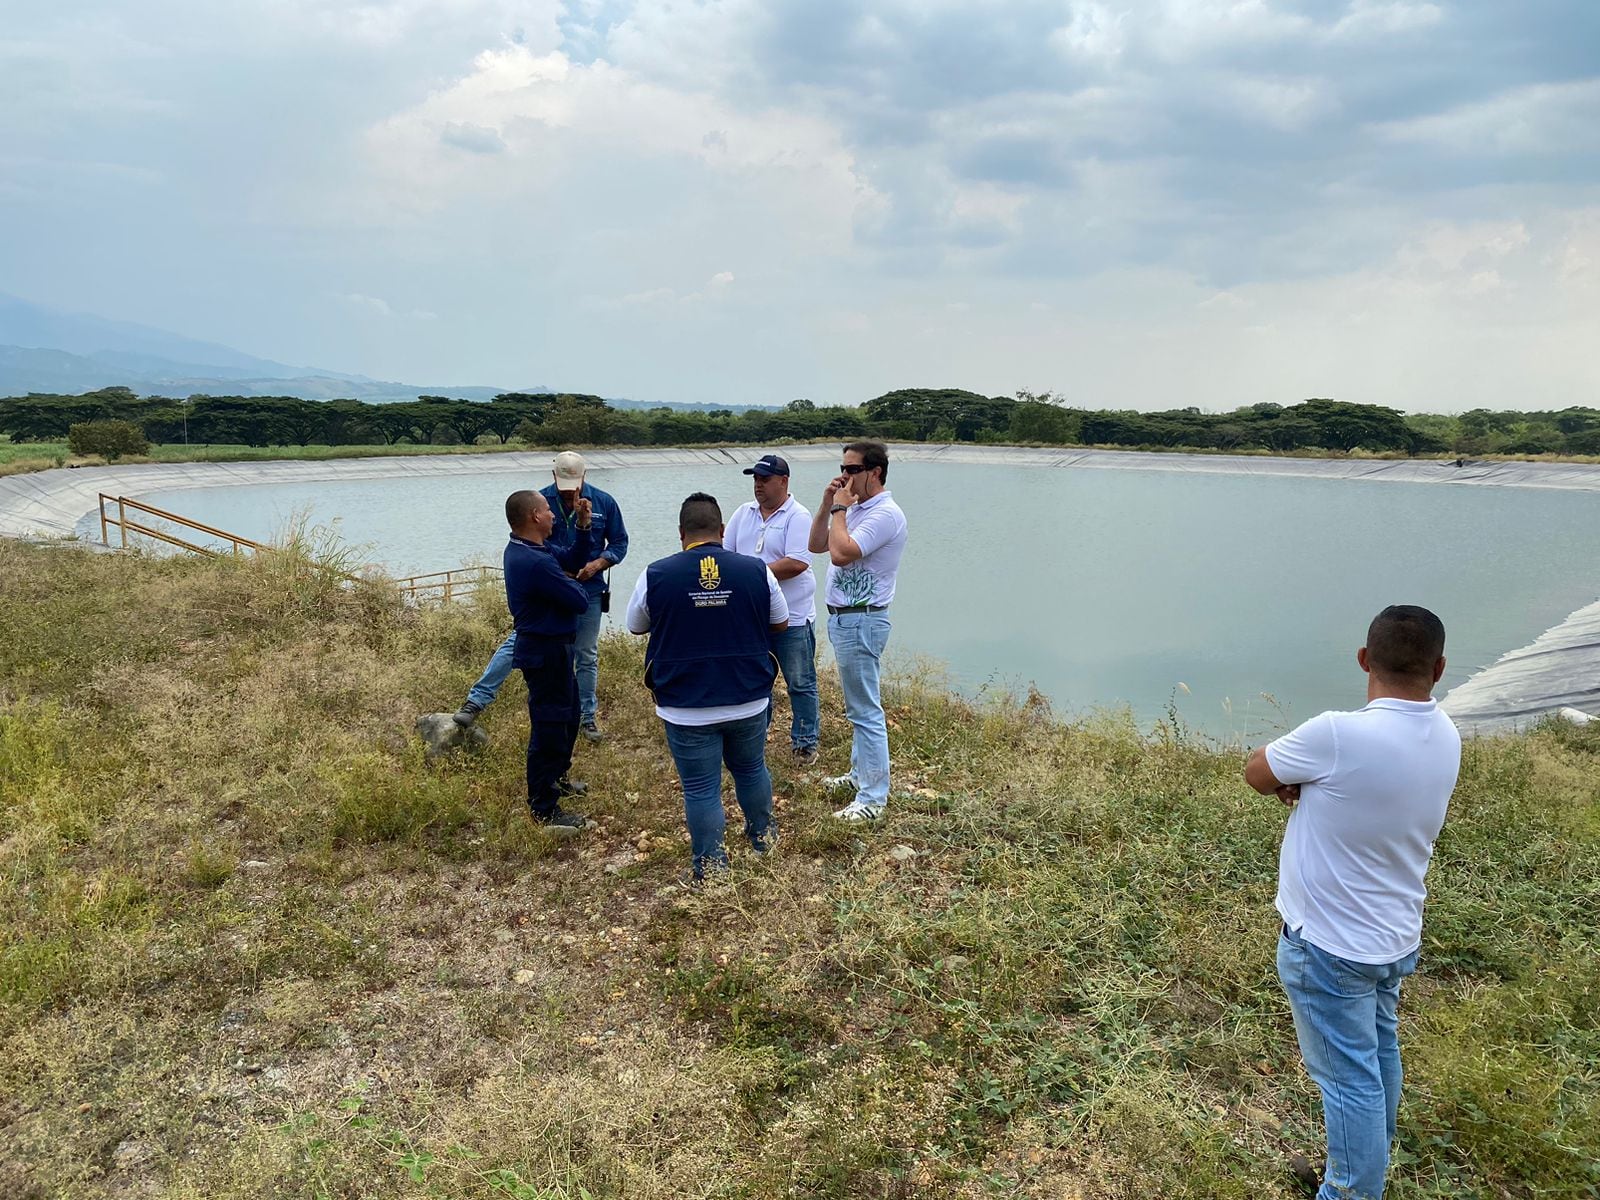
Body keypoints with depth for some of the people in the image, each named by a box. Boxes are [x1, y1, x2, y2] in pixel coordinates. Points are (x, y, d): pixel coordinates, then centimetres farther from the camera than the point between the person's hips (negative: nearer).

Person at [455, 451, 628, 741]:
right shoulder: (541, 501, -8)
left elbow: (619, 543, 3)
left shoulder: (604, 502, -3)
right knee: (517, 642, -9)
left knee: (587, 656, 11)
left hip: (588, 590, 2)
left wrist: (598, 564, -14)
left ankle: (587, 717, 24)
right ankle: (477, 700, -2)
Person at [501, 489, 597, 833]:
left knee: (567, 716, 26)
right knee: (550, 725, -1)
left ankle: (555, 779, 43)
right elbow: (580, 602, -23)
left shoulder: (524, 549, 5)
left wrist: (583, 527, 3)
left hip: (550, 649, 11)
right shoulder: (536, 563, -29)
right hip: (547, 652, -11)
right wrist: (574, 583, -2)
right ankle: (544, 808, 10)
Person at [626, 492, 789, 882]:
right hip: (749, 701, 3)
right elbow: (781, 623, 8)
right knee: (751, 770, 25)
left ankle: (710, 867, 19)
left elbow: (635, 627, 7)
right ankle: (763, 835, 45)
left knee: (701, 789, 9)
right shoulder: (756, 570, -7)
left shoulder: (656, 575, -10)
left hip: (686, 710, -2)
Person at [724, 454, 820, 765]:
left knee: (800, 683, 6)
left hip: (792, 617, -5)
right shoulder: (744, 512, 8)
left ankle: (805, 743, 19)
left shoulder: (798, 516, -11)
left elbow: (797, 564, -22)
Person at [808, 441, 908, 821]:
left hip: (861, 621, -10)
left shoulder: (885, 514, -18)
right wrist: (828, 503, 4)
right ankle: (861, 773, 33)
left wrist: (839, 508, -15)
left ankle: (873, 798, -2)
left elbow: (841, 552, -28)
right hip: (843, 618, 10)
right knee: (857, 706, 20)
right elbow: (816, 545, 15)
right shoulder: (855, 509, 14)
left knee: (865, 710, -7)